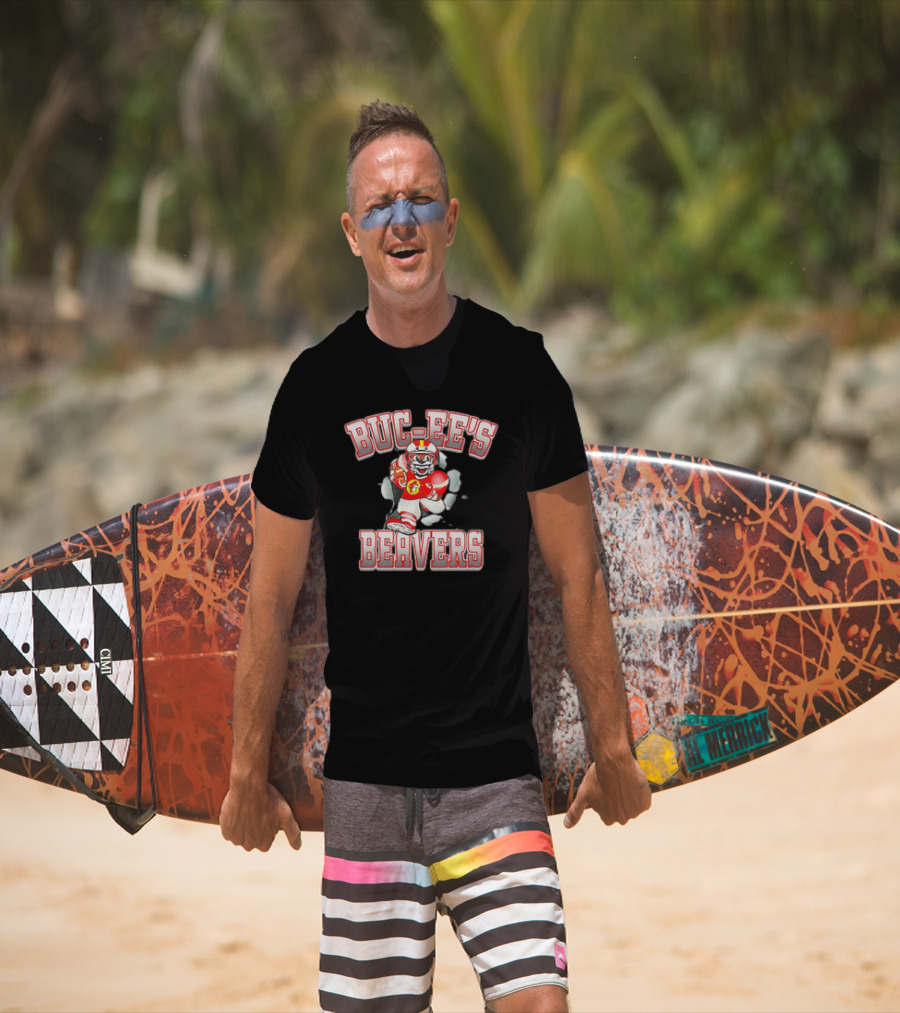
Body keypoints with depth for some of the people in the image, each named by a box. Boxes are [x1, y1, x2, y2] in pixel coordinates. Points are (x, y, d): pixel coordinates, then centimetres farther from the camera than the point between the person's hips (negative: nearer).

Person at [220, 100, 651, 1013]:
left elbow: (577, 576, 7)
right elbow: (270, 597, 10)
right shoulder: (317, 385, 4)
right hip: (363, 777, 1)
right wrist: (248, 771, 10)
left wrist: (611, 747, 8)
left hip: (496, 774, -1)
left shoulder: (519, 370, 2)